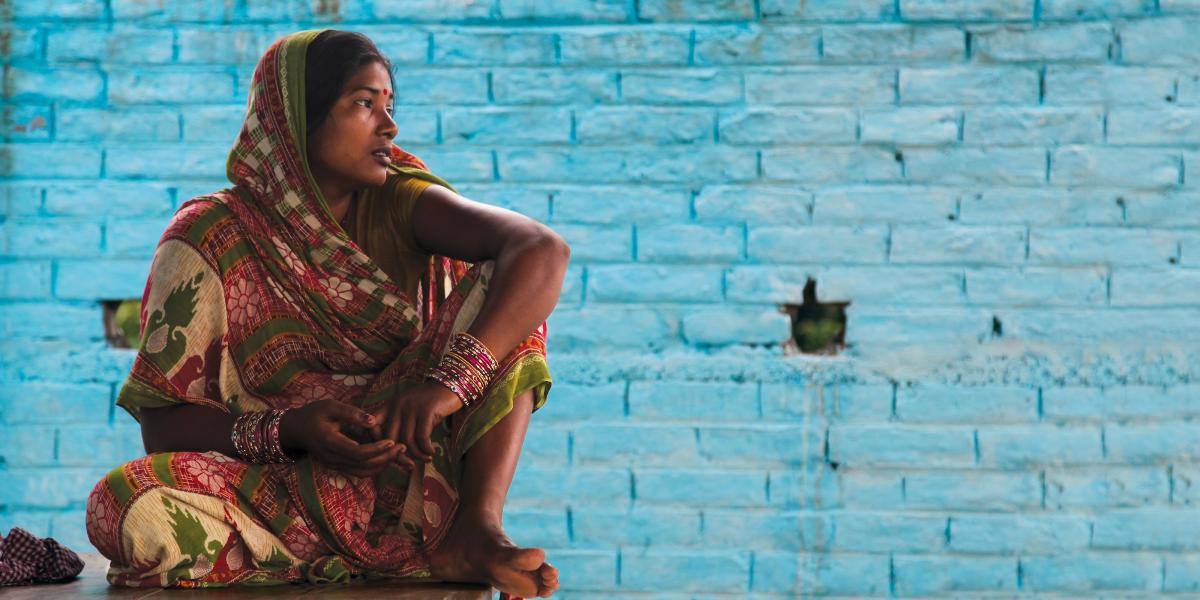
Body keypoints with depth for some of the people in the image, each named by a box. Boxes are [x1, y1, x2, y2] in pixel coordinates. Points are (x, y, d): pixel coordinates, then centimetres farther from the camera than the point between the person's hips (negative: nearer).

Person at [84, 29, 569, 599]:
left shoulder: (398, 204, 0)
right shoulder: (211, 242, -5)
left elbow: (543, 250, -17)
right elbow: (162, 423, -6)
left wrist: (448, 382, -31)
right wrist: (291, 430, -24)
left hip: (407, 480, 2)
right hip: (278, 484, -1)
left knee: (503, 282, -11)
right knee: (130, 506, -32)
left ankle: (474, 528, -23)